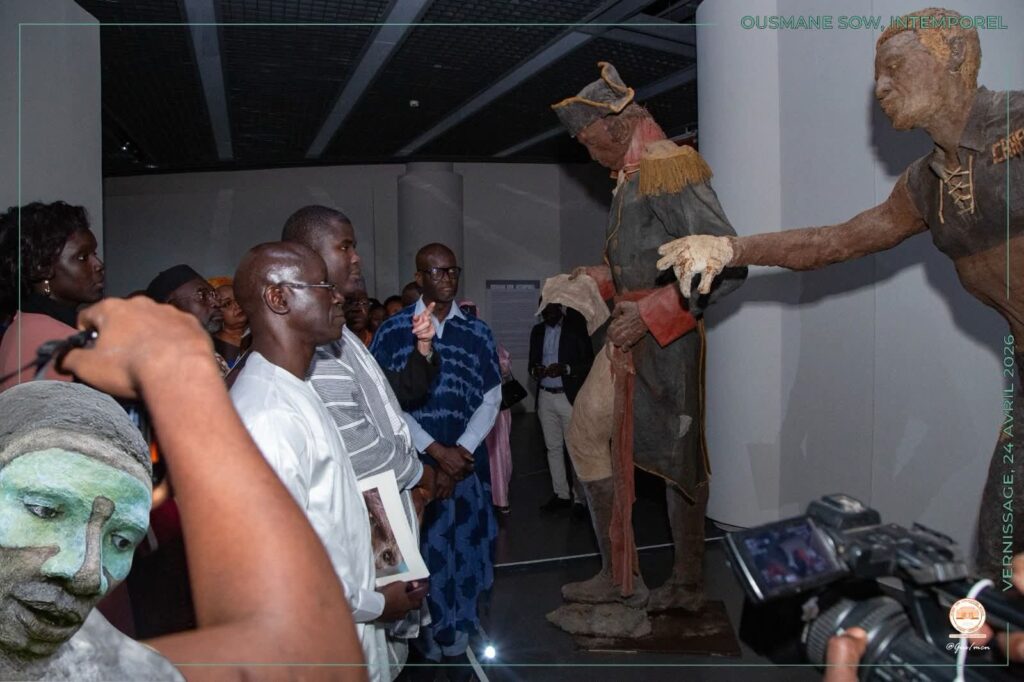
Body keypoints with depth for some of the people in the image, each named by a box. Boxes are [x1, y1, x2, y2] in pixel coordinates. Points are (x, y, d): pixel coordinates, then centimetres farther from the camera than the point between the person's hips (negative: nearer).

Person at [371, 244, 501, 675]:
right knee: (424, 555, 2)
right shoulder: (393, 331, -1)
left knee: (463, 554, 8)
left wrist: (459, 454, -8)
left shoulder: (477, 333, 6)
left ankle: (456, 643, 24)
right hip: (414, 464, -2)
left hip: (467, 463, 2)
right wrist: (436, 450, -11)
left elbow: (490, 399, 5)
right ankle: (428, 643, 20)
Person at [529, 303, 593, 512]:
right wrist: (535, 371, -8)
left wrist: (565, 369, -21)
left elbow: (589, 363, -6)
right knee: (553, 447, 9)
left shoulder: (576, 329, -3)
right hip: (545, 397, 5)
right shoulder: (537, 331, 12)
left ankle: (581, 499, 1)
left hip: (569, 396, -5)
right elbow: (532, 362, 16)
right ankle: (560, 494, 18)